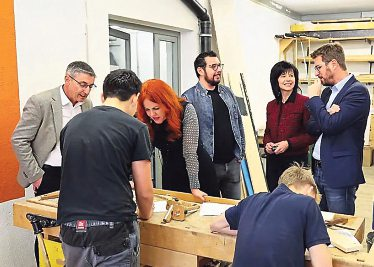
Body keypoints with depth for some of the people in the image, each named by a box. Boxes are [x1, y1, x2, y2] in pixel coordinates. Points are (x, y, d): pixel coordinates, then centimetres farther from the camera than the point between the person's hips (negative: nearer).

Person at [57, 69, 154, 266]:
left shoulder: (72, 124, 8)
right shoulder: (135, 128, -5)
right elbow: (144, 192, -3)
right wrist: (145, 214, 18)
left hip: (71, 229, 5)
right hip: (114, 231, -4)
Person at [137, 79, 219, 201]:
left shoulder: (186, 110, -23)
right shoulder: (146, 122, -11)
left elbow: (190, 152, -26)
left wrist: (194, 187, -28)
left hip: (198, 170, -3)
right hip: (171, 173, 3)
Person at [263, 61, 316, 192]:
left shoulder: (305, 102, -7)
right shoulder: (271, 105, 9)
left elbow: (312, 134, -9)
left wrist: (289, 143, -17)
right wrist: (267, 143, -2)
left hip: (296, 161, -5)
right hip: (273, 161, 5)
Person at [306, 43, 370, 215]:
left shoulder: (357, 91, -13)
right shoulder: (327, 91, 13)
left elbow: (330, 125, -24)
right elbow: (312, 128, 11)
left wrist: (314, 98, -10)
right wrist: (327, 115, -11)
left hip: (339, 173, -8)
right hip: (318, 169, 8)